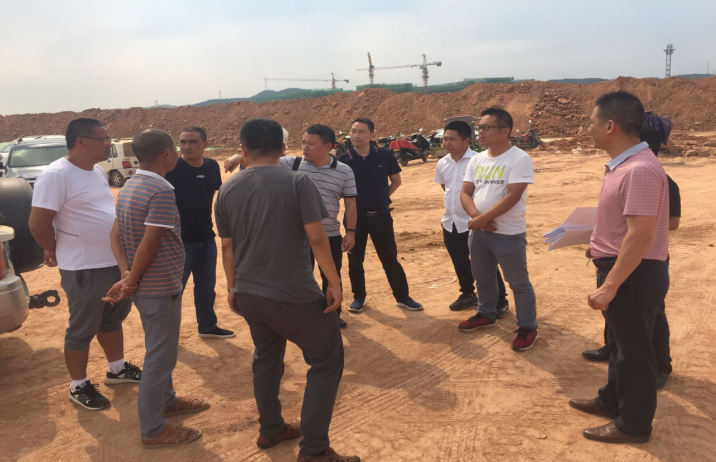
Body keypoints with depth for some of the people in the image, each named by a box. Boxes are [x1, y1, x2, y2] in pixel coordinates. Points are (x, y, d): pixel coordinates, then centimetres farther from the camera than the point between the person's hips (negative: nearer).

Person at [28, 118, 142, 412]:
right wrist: (56, 252, -4)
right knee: (83, 329, 6)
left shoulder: (98, 172, 9)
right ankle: (79, 386, 22)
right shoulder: (56, 175, -18)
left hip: (115, 262, 8)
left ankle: (117, 369, 39)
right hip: (84, 269, -8)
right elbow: (38, 223, -18)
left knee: (113, 318, 21)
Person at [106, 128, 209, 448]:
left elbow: (116, 235, 4)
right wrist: (131, 282, -12)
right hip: (161, 288, -9)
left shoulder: (128, 187, 6)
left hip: (145, 286, 9)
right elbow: (149, 244, -24)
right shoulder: (161, 191, -22)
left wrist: (127, 275, -6)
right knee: (160, 356, 2)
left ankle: (167, 401, 40)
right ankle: (153, 431, 14)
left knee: (160, 349, 23)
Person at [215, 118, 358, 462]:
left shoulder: (227, 190, 3)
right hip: (293, 294, -5)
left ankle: (270, 430, 39)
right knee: (327, 360, 8)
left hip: (249, 294, 6)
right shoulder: (297, 182, -11)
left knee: (267, 359, 25)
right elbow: (316, 237, -15)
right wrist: (334, 281, -6)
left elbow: (227, 246, 8)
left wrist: (233, 288, 20)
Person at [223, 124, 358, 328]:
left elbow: (350, 204, 1)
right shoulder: (292, 164, -4)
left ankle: (333, 314, 38)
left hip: (330, 236, 0)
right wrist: (239, 157, -27)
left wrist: (350, 231, -3)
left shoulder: (344, 172, -4)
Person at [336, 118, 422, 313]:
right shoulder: (343, 159, -8)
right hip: (355, 216, 0)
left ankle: (402, 296, 22)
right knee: (355, 260, 10)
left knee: (390, 259, 9)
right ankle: (359, 297, 27)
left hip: (381, 215, 0)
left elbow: (396, 180, 9)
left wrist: (381, 197, 5)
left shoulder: (385, 155, -5)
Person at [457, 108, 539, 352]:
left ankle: (528, 327, 18)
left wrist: (483, 218, -20)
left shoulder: (519, 158, -14)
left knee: (518, 282, 4)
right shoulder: (477, 159, 7)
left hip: (508, 233, -7)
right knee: (483, 277, 21)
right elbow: (465, 193, 4)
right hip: (478, 231, 7)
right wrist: (476, 217, -15)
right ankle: (486, 314, 41)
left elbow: (513, 196, -21)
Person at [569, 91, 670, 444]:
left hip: (633, 275, -10)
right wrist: (600, 246, 30)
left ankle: (634, 424, 22)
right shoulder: (623, 165, 7)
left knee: (634, 349, 6)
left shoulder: (640, 170, -25)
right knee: (620, 343, 23)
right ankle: (612, 401, 41)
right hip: (622, 268, 10)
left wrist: (609, 286, -27)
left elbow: (641, 235, -29)